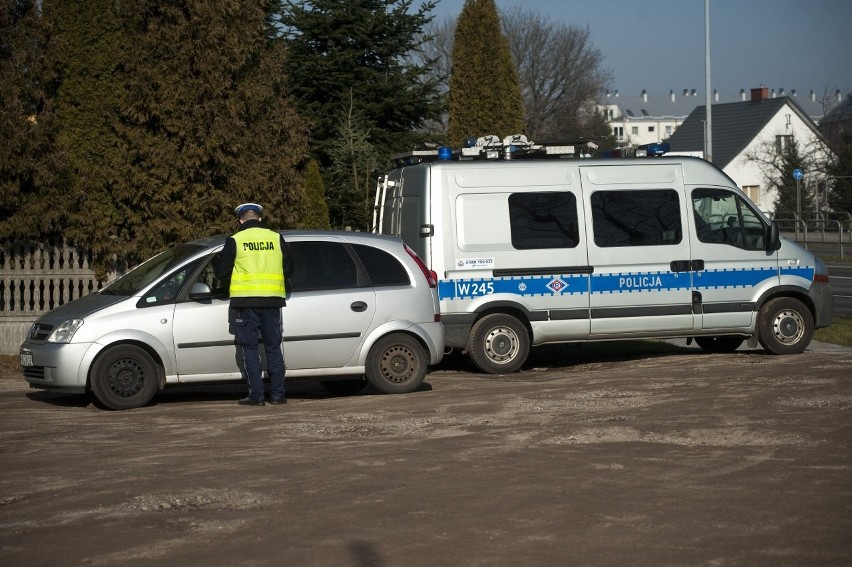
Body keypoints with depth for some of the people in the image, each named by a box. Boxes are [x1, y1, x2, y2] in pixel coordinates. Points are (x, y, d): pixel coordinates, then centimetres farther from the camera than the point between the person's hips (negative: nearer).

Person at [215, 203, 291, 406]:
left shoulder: (235, 241, -3)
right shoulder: (276, 238, 5)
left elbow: (221, 272, 1)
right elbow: (287, 269, 11)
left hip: (245, 300, -3)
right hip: (272, 300, 3)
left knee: (250, 348, 3)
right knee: (273, 348, 11)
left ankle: (256, 395, -2)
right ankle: (277, 394, 10)